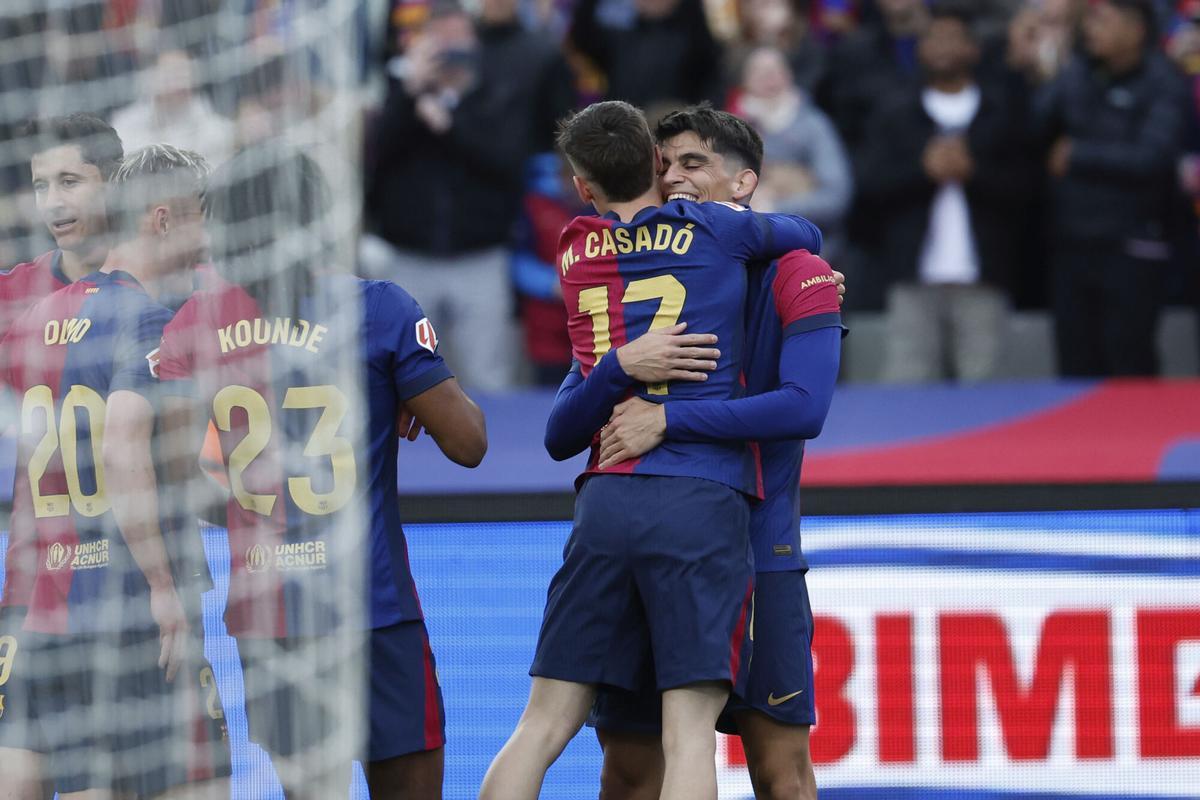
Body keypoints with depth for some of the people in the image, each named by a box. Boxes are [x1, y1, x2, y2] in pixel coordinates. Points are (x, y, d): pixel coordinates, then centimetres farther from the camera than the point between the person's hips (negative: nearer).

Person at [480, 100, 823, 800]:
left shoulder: (576, 252, 15)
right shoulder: (713, 229, 5)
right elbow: (810, 236, 23)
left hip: (604, 504, 3)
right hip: (701, 504, -3)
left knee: (542, 728, 6)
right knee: (688, 735, -10)